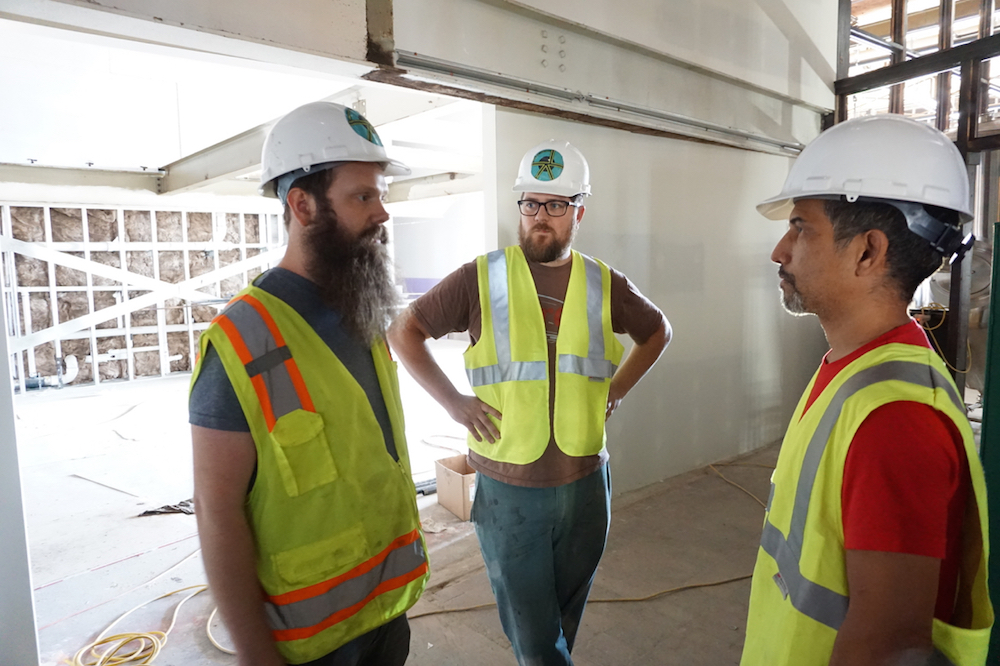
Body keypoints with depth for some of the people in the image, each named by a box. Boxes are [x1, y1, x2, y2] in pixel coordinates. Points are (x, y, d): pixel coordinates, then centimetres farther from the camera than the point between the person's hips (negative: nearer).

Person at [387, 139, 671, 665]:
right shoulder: (482, 279, -6)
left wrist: (617, 389, 7)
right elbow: (404, 332, 0)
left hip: (585, 485, 3)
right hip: (508, 489, -2)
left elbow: (656, 331, 19)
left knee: (564, 622, 21)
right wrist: (453, 401, -8)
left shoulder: (605, 285, 2)